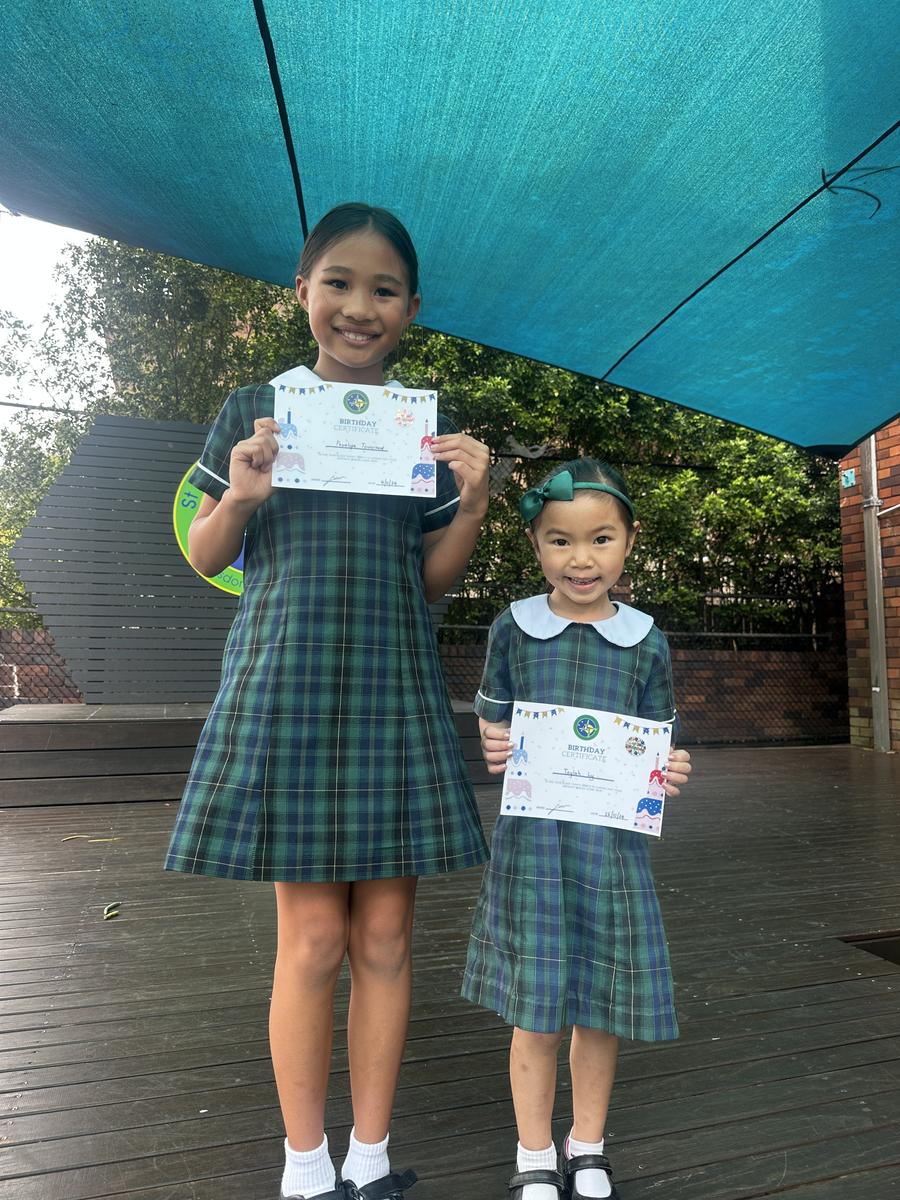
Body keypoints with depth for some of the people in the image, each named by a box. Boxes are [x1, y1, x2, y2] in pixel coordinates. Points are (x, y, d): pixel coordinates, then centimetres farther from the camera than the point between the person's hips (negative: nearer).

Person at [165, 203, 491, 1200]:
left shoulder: (430, 427, 10)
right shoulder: (257, 410, 5)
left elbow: (435, 577, 11)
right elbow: (205, 558, 8)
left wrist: (473, 501, -6)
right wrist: (239, 495, -12)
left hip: (392, 685, 2)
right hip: (284, 676, -2)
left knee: (384, 937, 7)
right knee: (312, 937, 2)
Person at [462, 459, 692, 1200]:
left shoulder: (645, 644, 0)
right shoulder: (513, 630, -1)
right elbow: (492, 721, 8)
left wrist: (669, 774, -14)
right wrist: (493, 750, -14)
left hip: (611, 840, 1)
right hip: (531, 837, -1)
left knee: (601, 1003, 14)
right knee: (534, 1006, 9)